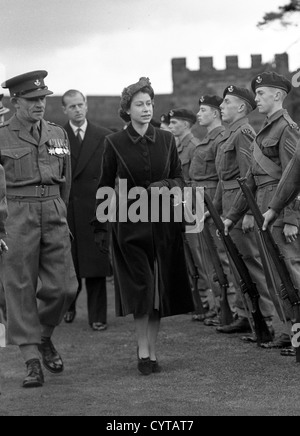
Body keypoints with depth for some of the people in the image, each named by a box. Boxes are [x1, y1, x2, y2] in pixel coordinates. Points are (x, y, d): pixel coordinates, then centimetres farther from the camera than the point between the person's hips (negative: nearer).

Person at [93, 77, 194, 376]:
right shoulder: (114, 143, -1)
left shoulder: (166, 140, 6)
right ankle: (143, 351, 0)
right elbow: (105, 186, 3)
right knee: (141, 287, -10)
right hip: (129, 224, -3)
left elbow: (180, 179, 11)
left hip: (163, 224, 3)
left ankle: (151, 351, 15)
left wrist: (166, 185, -10)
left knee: (160, 289, 5)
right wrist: (99, 226, 1)